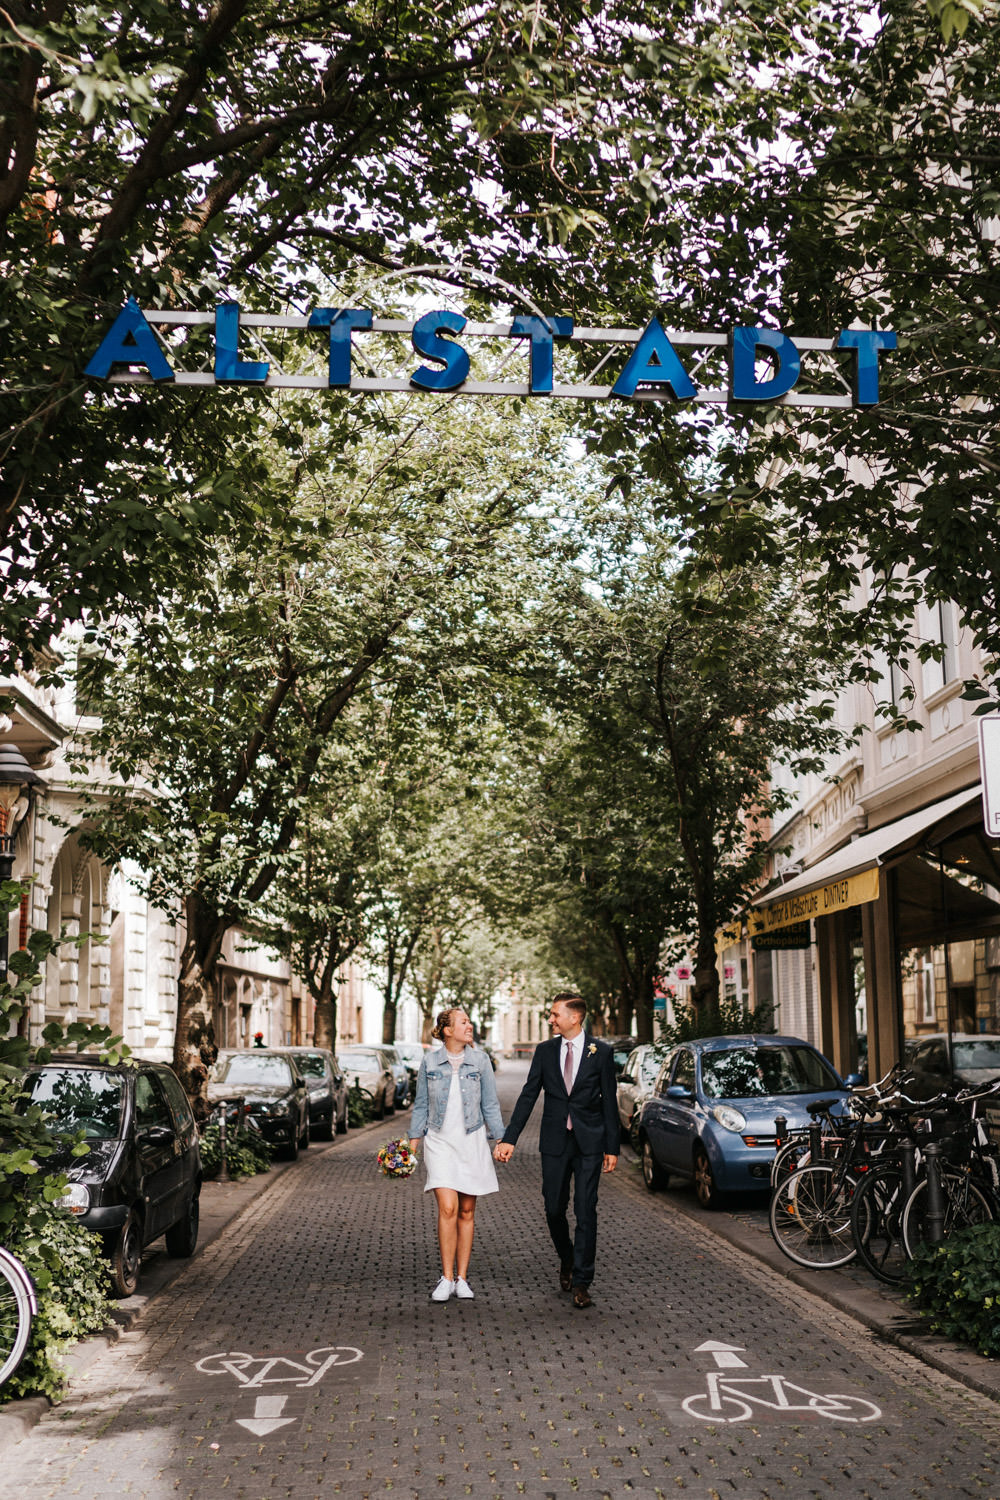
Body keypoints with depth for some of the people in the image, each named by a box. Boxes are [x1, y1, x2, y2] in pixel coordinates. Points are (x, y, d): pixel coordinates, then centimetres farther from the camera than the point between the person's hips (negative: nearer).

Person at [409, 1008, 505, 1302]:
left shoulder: (479, 1060, 3)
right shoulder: (430, 1062, 1)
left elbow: (490, 1104, 7)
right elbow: (421, 1105, 9)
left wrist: (501, 1140, 2)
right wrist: (412, 1143, 6)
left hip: (472, 1142, 1)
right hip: (439, 1142, -1)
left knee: (467, 1212, 5)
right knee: (447, 1208, -13)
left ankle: (462, 1278, 14)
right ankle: (446, 1279, -6)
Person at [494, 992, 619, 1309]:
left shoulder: (601, 1052, -2)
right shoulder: (545, 1051, 4)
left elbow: (609, 1101, 1)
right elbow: (528, 1096, 4)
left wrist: (612, 1147, -1)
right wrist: (509, 1138, -3)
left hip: (589, 1142, -2)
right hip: (555, 1141, 2)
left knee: (585, 1212, -4)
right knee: (554, 1209, 6)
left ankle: (581, 1283, 3)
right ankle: (567, 1260, 34)